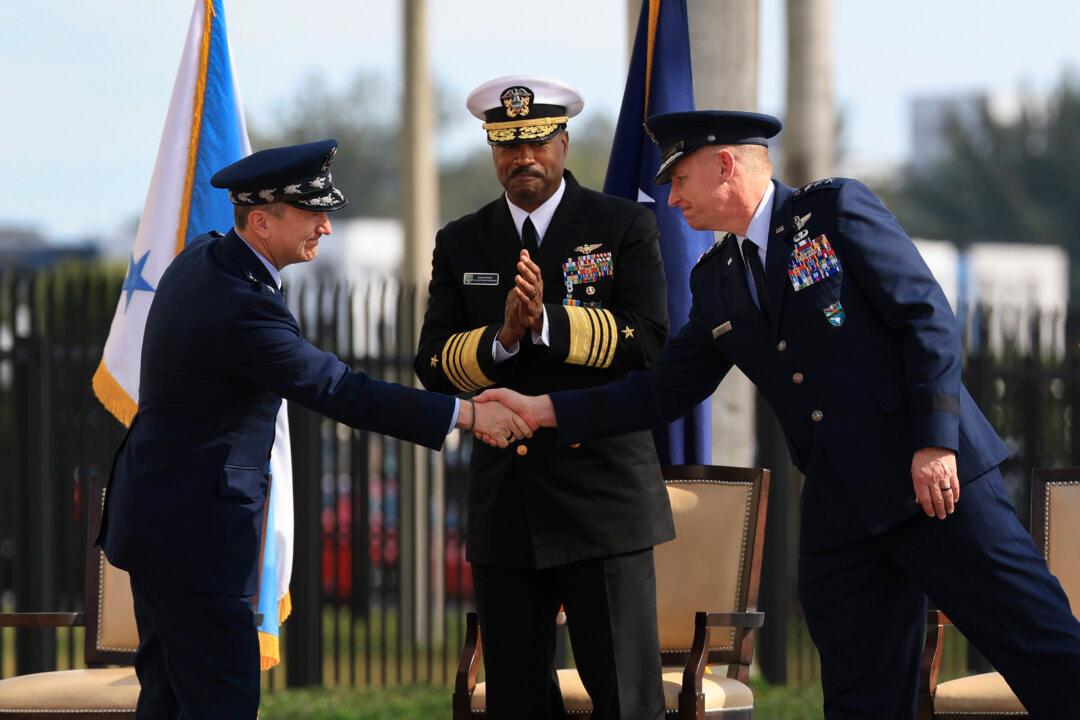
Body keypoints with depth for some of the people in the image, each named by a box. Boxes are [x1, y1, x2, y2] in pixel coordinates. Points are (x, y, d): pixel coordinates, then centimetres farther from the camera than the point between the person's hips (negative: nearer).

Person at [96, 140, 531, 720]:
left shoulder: (201, 259, 5)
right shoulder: (242, 308, -26)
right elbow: (339, 391, -24)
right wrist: (468, 415, -22)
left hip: (154, 514, 11)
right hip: (192, 534, -11)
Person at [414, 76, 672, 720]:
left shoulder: (625, 227, 2)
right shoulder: (461, 244, 12)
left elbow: (647, 341, -9)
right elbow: (434, 364, 4)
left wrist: (547, 320, -19)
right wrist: (503, 337, -14)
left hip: (602, 491, -4)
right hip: (504, 496, 4)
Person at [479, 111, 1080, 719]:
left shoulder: (838, 209, -3)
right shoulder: (716, 281, 16)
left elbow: (928, 316, -8)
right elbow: (667, 389, 19)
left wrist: (936, 441, -16)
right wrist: (545, 410, 12)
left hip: (935, 480, -7)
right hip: (840, 511, 7)